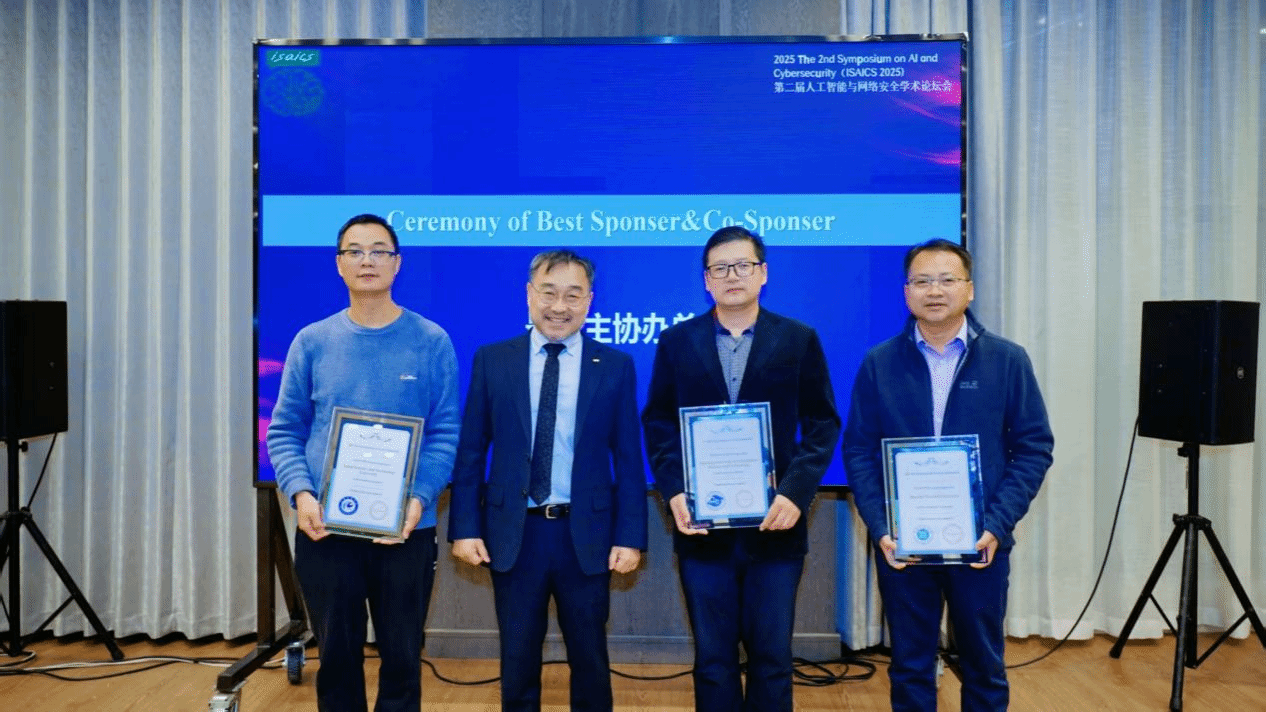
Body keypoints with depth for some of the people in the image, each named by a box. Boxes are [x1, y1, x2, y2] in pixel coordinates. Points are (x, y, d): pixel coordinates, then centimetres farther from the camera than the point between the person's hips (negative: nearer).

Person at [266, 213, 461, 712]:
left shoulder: (431, 342, -1)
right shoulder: (312, 342, 3)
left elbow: (446, 434, -3)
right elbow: (284, 431, 4)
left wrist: (419, 498, -17)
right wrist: (301, 494, -12)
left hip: (406, 531, -1)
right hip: (325, 530, 1)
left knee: (402, 658, 10)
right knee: (337, 656, 14)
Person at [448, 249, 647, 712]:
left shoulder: (615, 366, -1)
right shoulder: (491, 360, 1)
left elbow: (628, 460, 0)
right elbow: (470, 452, 2)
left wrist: (630, 536, -5)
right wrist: (464, 527, -4)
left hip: (586, 535, 0)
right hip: (512, 534, 0)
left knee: (590, 658, 15)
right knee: (517, 659, 14)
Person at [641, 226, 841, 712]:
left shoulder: (799, 340, 2)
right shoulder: (676, 342, 4)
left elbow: (822, 424, 1)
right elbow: (658, 424, 5)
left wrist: (796, 492, -12)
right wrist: (674, 492, -9)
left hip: (775, 524, 0)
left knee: (772, 656, 9)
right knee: (712, 658, 10)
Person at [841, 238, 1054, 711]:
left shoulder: (1007, 360, -1)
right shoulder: (878, 364, 0)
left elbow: (1034, 446, -1)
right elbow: (858, 450, 0)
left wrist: (998, 524, -12)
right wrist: (880, 528, -11)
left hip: (980, 541, 0)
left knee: (983, 664, 14)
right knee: (910, 665, 12)